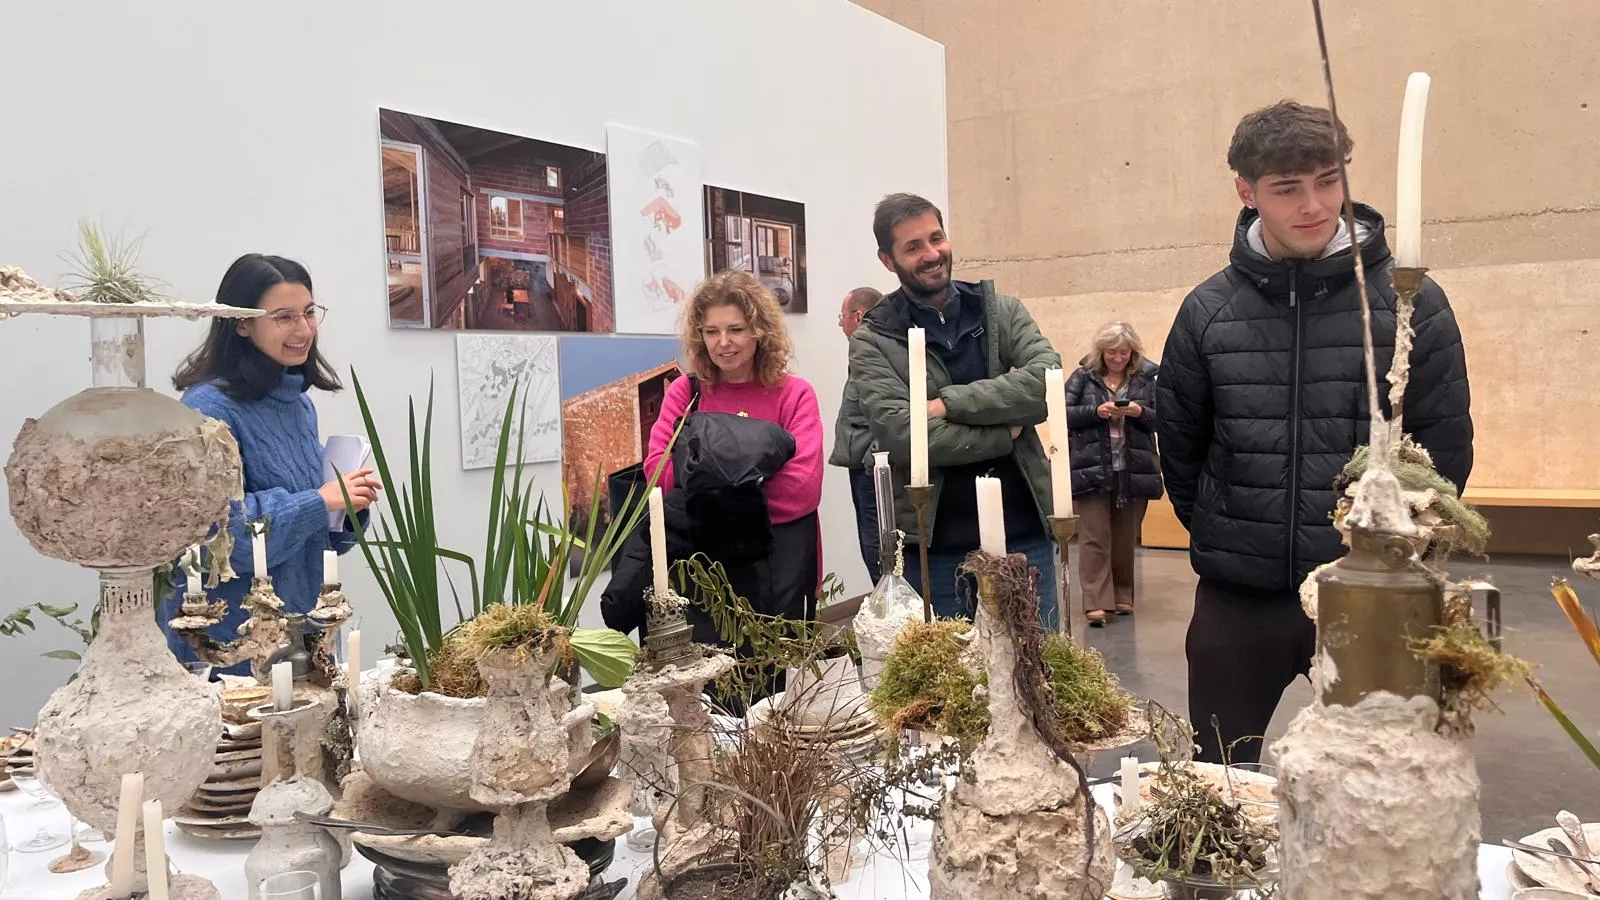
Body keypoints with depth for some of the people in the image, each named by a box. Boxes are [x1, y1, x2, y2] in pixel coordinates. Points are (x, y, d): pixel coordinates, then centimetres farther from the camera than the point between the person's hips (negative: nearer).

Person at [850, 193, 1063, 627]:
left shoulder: (1001, 311, 6)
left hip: (1023, 533, 2)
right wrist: (1005, 432, -11)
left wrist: (949, 404, -17)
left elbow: (1048, 384, -11)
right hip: (933, 546, -2)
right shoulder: (874, 342, -3)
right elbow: (899, 434, -18)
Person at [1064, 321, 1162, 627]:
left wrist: (1141, 412, -15)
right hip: (1092, 471, -2)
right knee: (1094, 538, -4)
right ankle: (1096, 602, -4)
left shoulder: (1147, 378, 5)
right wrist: (1096, 411, -16)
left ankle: (1123, 596, 24)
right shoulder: (1083, 376, 2)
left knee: (1126, 539, 11)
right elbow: (1063, 414, -3)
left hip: (1134, 472, 2)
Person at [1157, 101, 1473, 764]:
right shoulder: (1208, 310, 0)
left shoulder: (1410, 302, -4)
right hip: (1237, 599, 1)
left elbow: (1445, 446, 0)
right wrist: (1221, 541, 7)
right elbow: (1179, 445, 8)